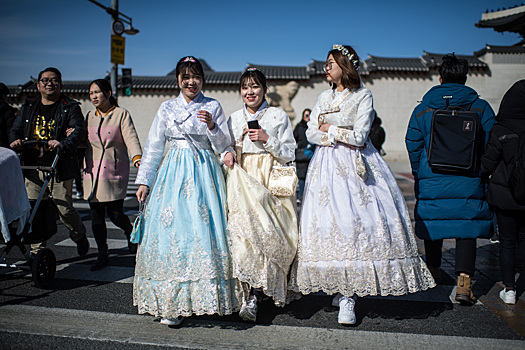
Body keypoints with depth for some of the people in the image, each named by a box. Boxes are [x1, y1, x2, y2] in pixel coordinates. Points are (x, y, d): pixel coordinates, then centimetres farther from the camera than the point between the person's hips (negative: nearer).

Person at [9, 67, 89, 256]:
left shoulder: (70, 108, 2)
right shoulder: (28, 107, 17)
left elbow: (80, 131, -12)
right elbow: (15, 129, 17)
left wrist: (63, 144, -32)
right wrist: (15, 141, -7)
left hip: (59, 169, -4)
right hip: (32, 167, 4)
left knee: (64, 209, -4)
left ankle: (79, 235, 27)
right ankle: (37, 252, 16)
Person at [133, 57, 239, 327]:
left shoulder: (213, 107, 8)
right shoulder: (167, 108, 11)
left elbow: (224, 145, 6)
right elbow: (152, 147, 13)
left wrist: (212, 126, -13)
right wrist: (144, 181, 8)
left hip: (204, 173, -1)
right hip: (174, 173, 1)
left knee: (202, 231, -7)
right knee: (171, 231, -5)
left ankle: (203, 296, 6)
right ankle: (172, 306, 2)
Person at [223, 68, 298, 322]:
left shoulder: (278, 116, 6)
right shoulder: (234, 118, 15)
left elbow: (289, 154, 3)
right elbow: (227, 147, 23)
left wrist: (267, 139, -11)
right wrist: (227, 155, 1)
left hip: (272, 181, -2)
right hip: (243, 181, 2)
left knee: (272, 235, -12)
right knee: (244, 231, -15)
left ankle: (253, 295, 0)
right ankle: (251, 296, -9)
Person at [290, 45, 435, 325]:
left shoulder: (363, 96, 0)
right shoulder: (324, 97, 16)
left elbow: (359, 136, -10)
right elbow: (311, 134, 8)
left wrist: (329, 129, 0)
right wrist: (343, 137, -4)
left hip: (355, 166, -4)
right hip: (327, 166, 5)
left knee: (356, 222, -12)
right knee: (329, 221, -4)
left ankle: (348, 296, -9)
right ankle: (340, 290, 6)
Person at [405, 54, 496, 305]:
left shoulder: (422, 110, 2)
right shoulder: (481, 108, 1)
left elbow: (412, 145, 4)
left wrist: (418, 174, 17)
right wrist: (482, 172, 15)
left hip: (431, 182, 1)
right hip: (469, 183, -1)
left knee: (433, 223, 15)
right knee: (466, 228, 3)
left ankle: (433, 270, 32)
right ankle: (464, 281, -9)